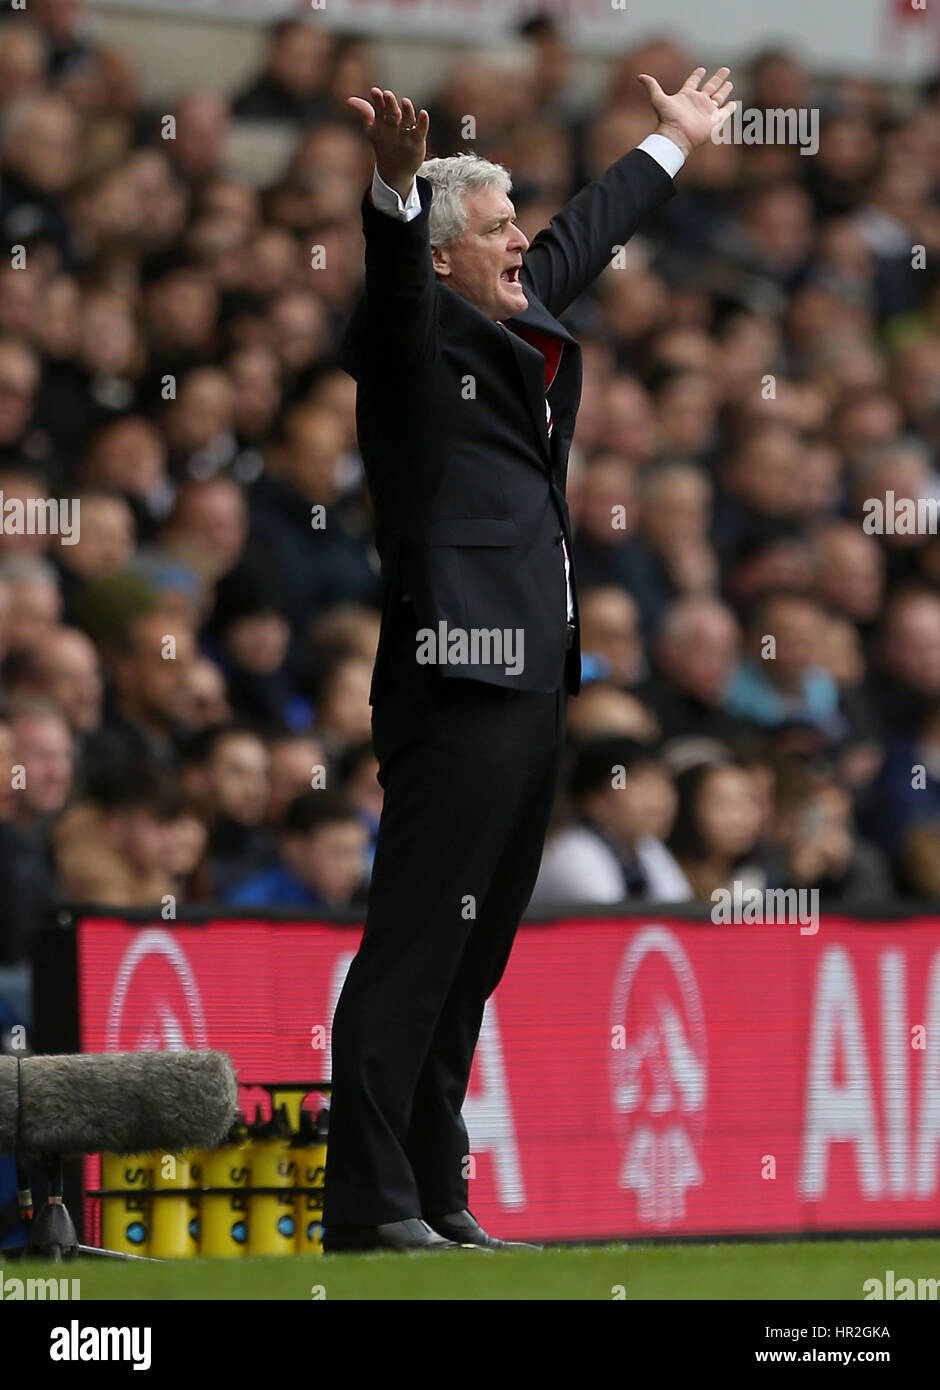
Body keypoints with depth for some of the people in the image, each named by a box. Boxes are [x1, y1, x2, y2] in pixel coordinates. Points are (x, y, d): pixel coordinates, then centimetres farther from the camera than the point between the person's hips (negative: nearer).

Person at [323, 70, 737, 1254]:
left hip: (531, 689, 9)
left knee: (471, 961, 10)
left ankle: (436, 1199, 13)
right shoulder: (414, 340, -3)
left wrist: (674, 144, 49)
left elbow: (587, 234, 36)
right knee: (413, 953, -10)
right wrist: (397, 184, -45)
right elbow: (394, 273, -25)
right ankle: (369, 1203, -11)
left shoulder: (518, 324, 20)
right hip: (456, 692, -9)